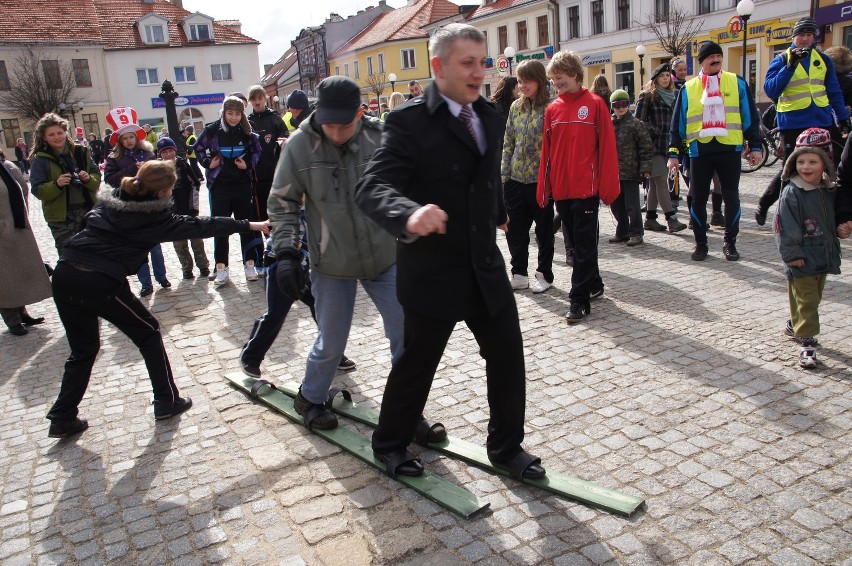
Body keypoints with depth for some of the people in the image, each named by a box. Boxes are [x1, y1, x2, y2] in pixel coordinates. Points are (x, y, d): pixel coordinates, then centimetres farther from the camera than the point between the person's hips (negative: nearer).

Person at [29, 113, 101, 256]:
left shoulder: (81, 152, 6)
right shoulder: (40, 160, -4)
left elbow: (97, 177, 6)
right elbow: (38, 191, -7)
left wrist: (89, 179, -16)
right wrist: (56, 185, -25)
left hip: (88, 211, 4)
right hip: (61, 217, -3)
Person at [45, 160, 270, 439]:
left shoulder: (110, 200, 13)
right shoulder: (155, 217, -3)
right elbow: (199, 226, 2)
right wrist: (248, 225, 9)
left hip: (65, 273, 7)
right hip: (101, 282, -7)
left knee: (83, 349, 20)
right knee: (148, 333, 14)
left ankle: (62, 418, 22)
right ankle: (167, 401, 19)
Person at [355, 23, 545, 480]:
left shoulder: (491, 116, 7)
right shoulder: (409, 121, -15)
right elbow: (372, 187, -25)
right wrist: (409, 214, -45)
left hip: (486, 267, 6)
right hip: (432, 272, -6)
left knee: (508, 358, 9)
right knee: (416, 364, 9)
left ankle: (506, 446, 30)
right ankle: (389, 444, 34)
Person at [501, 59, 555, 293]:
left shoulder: (550, 108, -8)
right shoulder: (516, 107, 9)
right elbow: (508, 143, 11)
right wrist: (503, 173, 6)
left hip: (541, 180, -5)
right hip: (515, 179, 5)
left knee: (544, 229, 9)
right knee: (514, 229, 9)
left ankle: (544, 274, 23)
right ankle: (519, 273, 23)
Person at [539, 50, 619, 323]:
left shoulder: (595, 104, -3)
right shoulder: (552, 109, 9)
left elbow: (606, 146, -6)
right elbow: (547, 151, 10)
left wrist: (608, 185, -10)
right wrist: (544, 188, 7)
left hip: (586, 188, -5)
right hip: (561, 189, 5)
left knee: (584, 245, -1)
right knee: (577, 241, 15)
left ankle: (579, 299, 3)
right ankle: (594, 284, 31)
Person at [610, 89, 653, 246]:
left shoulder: (636, 124, -3)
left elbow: (646, 148, -4)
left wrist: (645, 167, -12)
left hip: (630, 172, -5)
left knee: (632, 204, -1)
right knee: (616, 204, 12)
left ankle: (636, 233, 11)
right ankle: (622, 232, 26)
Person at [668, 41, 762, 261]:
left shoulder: (737, 83, 7)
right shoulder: (688, 88, 8)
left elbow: (750, 117, 9)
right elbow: (677, 123, 8)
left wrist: (755, 146, 4)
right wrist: (674, 153, 3)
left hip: (729, 149, 0)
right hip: (699, 150, 0)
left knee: (731, 197, 5)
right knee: (698, 199, 3)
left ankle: (730, 243, 17)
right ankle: (700, 244, 16)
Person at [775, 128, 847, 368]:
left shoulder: (829, 191, 6)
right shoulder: (791, 193, -15)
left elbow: (833, 220, 21)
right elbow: (786, 227, -16)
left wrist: (842, 229, 0)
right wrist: (792, 254, -19)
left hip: (823, 258, 7)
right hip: (801, 261, -7)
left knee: (814, 298, 20)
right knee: (805, 300, -6)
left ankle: (794, 325, 39)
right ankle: (807, 342, -1)